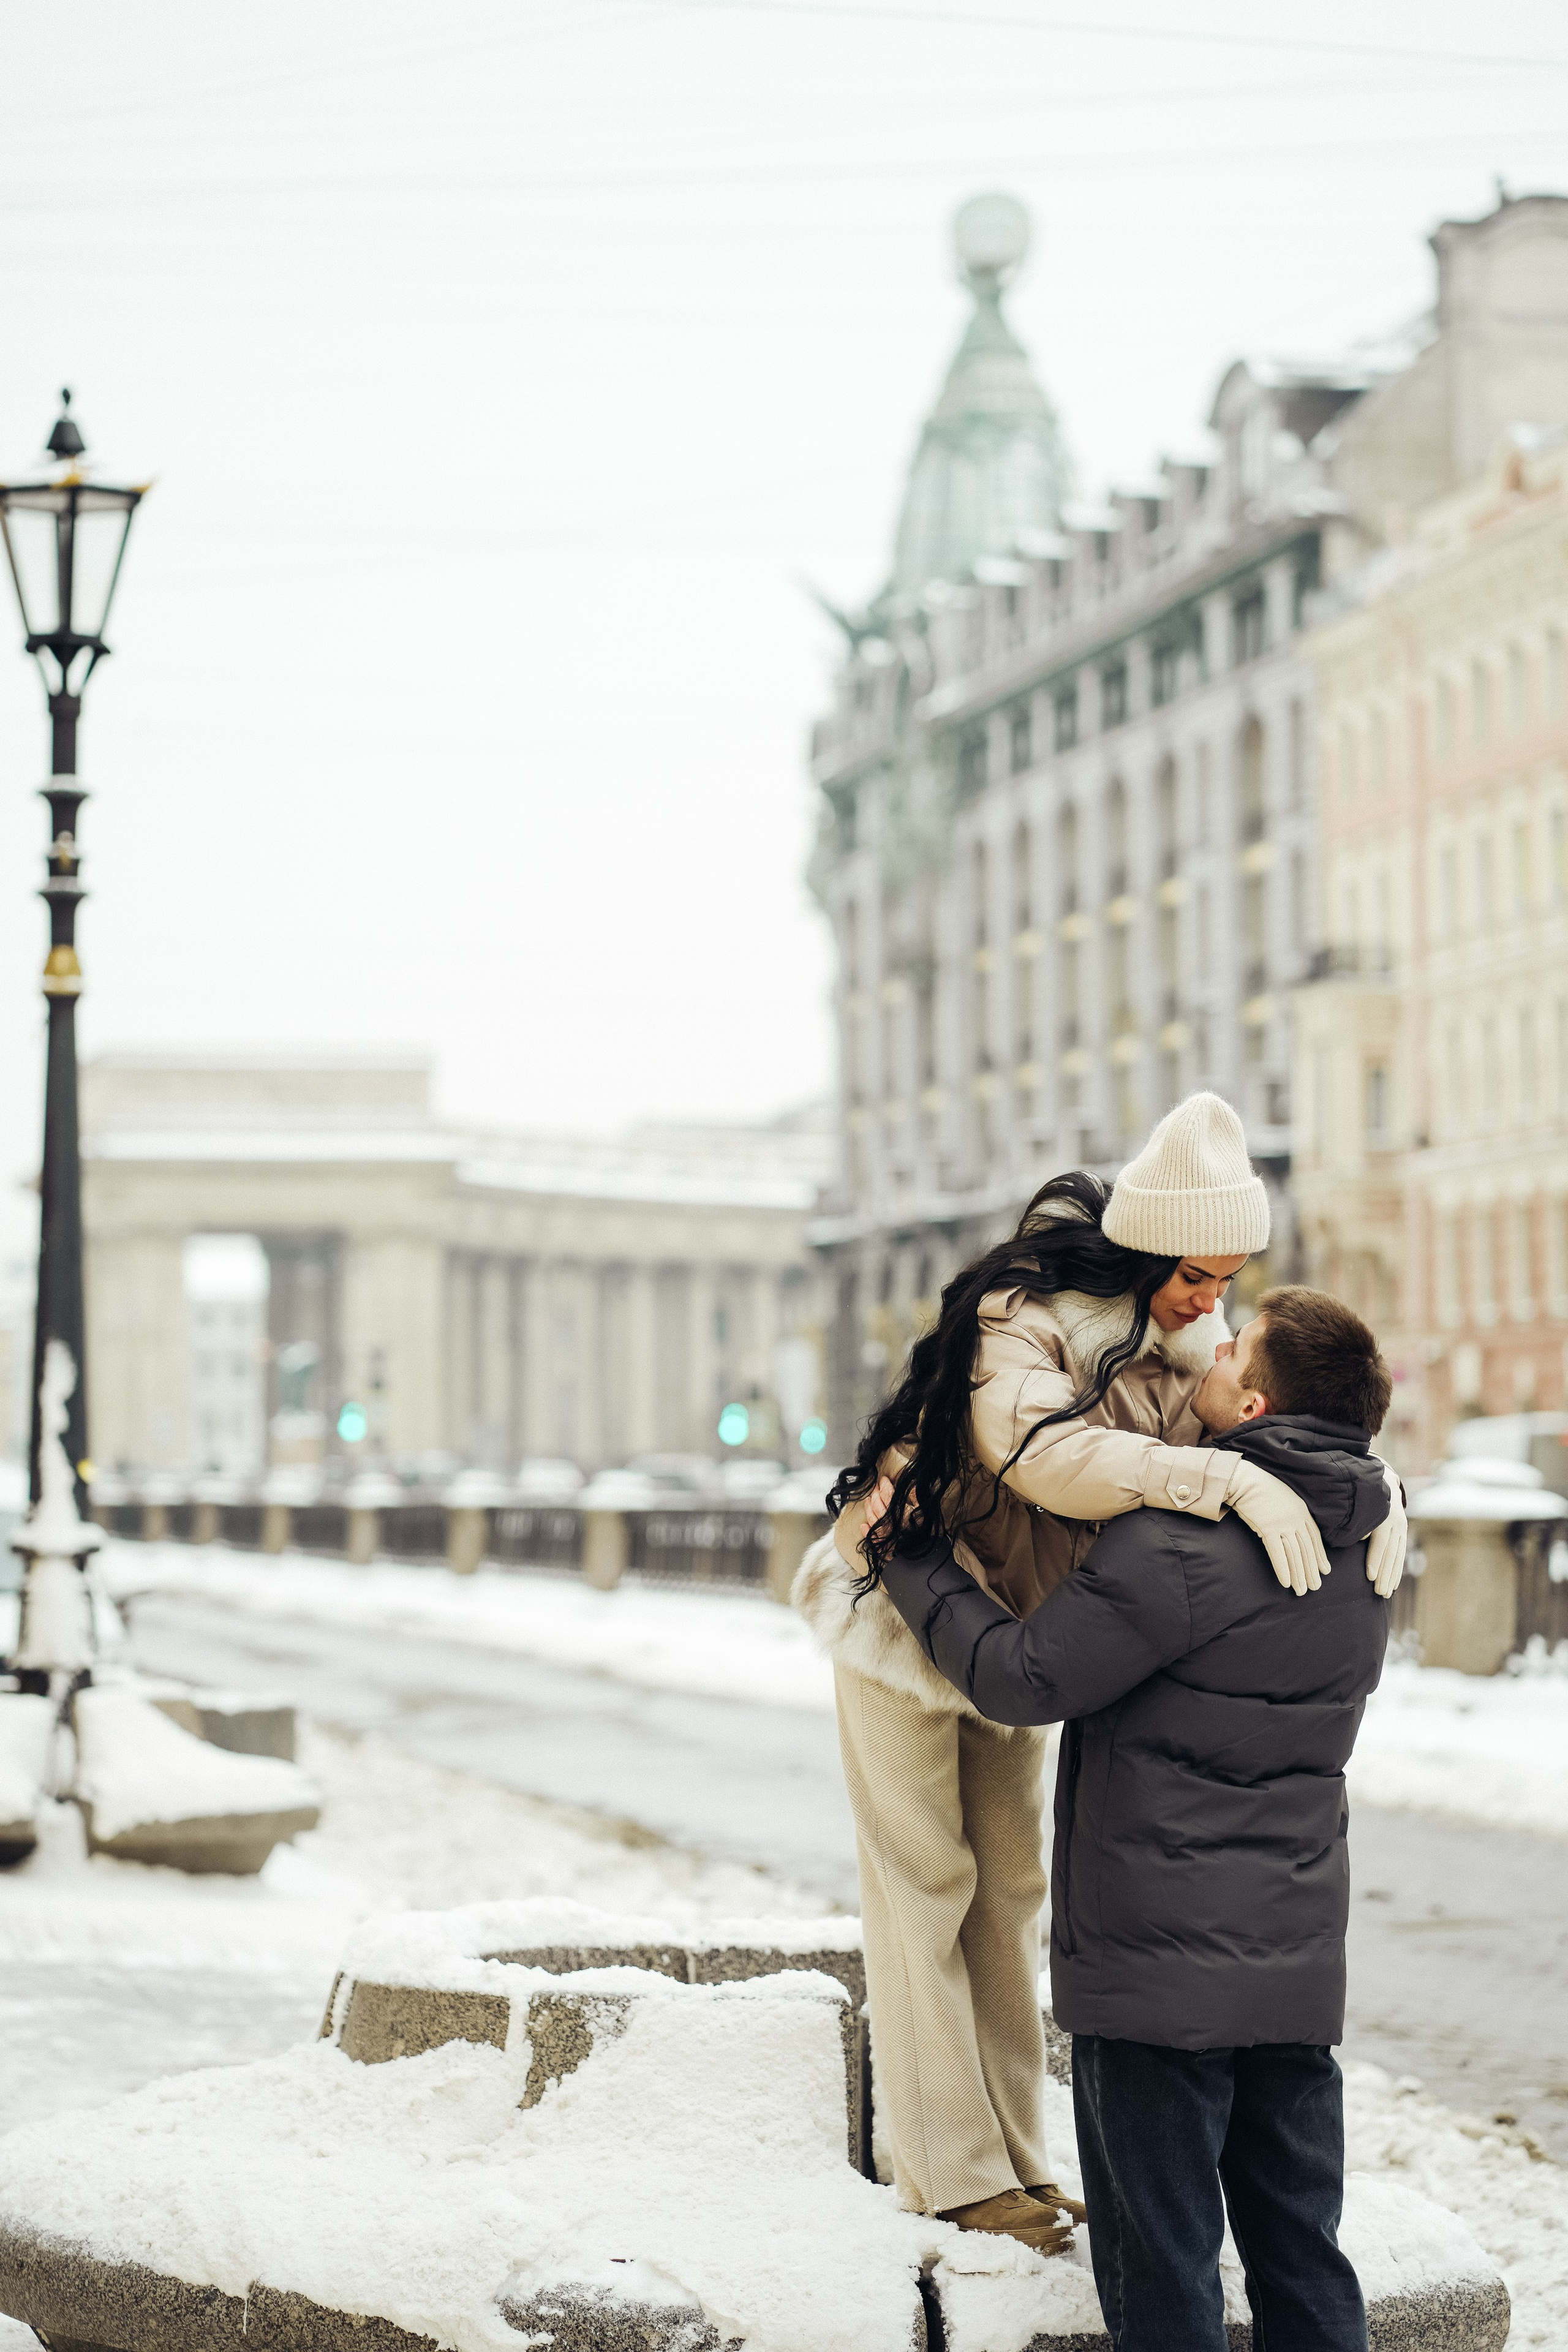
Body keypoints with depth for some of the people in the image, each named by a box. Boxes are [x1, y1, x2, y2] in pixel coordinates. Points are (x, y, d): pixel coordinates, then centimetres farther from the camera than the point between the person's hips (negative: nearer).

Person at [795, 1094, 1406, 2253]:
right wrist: (1229, 1479, -53)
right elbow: (1039, 1451, -47)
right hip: (905, 1607, -7)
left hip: (1012, 1628, 7)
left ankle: (1012, 2157, 16)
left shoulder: (1184, 1334, -7)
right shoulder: (1020, 1313, -30)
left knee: (1010, 1893, 10)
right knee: (926, 1886, -2)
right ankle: (949, 2171, 2)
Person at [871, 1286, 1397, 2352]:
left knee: (1161, 2258, 2)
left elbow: (1021, 1676, -14)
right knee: (1301, 2254, 13)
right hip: (1300, 1964, 7)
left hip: (1160, 1963, -7)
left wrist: (914, 1558, -1)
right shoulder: (1366, 1544, 6)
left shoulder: (1185, 1544, -20)